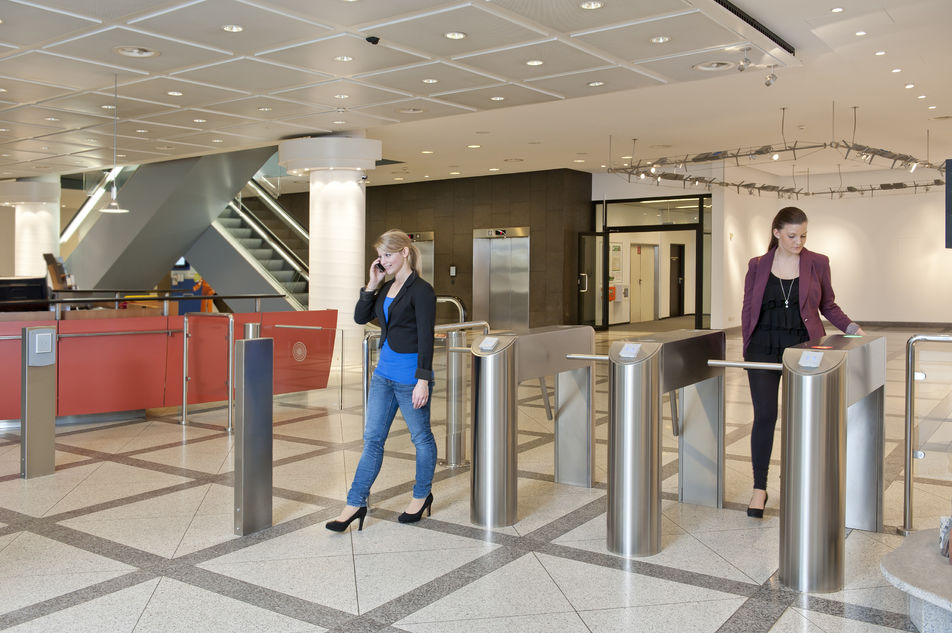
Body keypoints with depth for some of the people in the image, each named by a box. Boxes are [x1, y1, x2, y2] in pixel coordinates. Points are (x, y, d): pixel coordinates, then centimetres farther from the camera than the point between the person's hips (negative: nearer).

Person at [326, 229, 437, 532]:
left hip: (410, 375, -8)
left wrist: (423, 380, -20)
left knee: (421, 437, 10)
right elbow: (360, 317, 11)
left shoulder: (421, 290, -13)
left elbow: (426, 338, -17)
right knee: (372, 438, 8)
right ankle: (356, 503, 13)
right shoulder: (386, 288, 10)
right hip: (384, 373, 8)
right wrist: (372, 285, 0)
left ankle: (422, 496, 28)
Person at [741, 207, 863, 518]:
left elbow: (828, 306, 9)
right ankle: (759, 487, 7)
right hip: (763, 348, 0)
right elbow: (747, 310, 7)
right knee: (764, 415, -2)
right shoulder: (758, 266, 3)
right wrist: (747, 348, 2)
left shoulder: (817, 263, 2)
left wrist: (851, 327, -6)